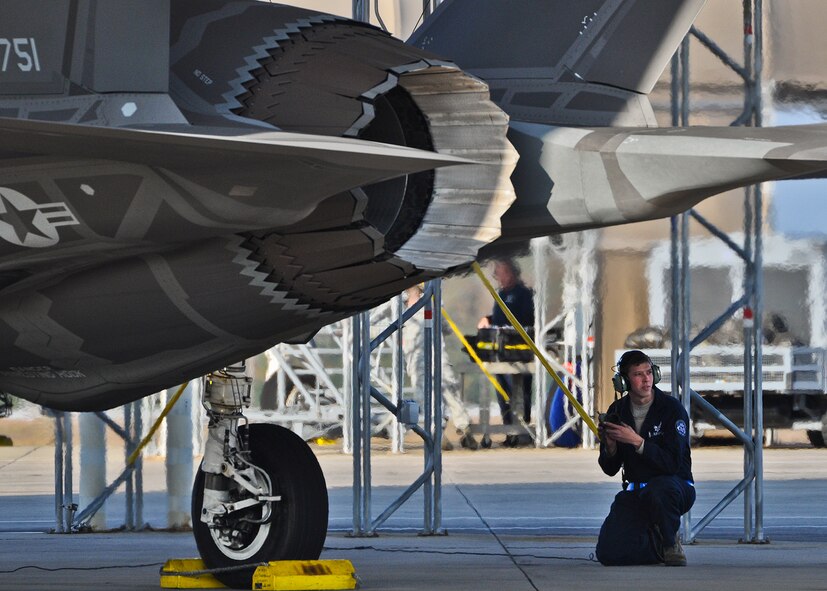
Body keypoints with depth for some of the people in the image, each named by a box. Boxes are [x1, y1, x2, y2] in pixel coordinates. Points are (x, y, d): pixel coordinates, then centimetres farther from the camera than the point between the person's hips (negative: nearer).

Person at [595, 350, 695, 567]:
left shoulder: (672, 408, -13)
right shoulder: (617, 411, 2)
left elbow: (673, 463, -23)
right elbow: (610, 469, 5)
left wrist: (637, 441, -29)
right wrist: (610, 447, -17)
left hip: (675, 487, -4)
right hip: (635, 493, 4)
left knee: (657, 489, -43)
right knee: (608, 553, -17)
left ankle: (671, 543, -13)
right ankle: (660, 545, 12)